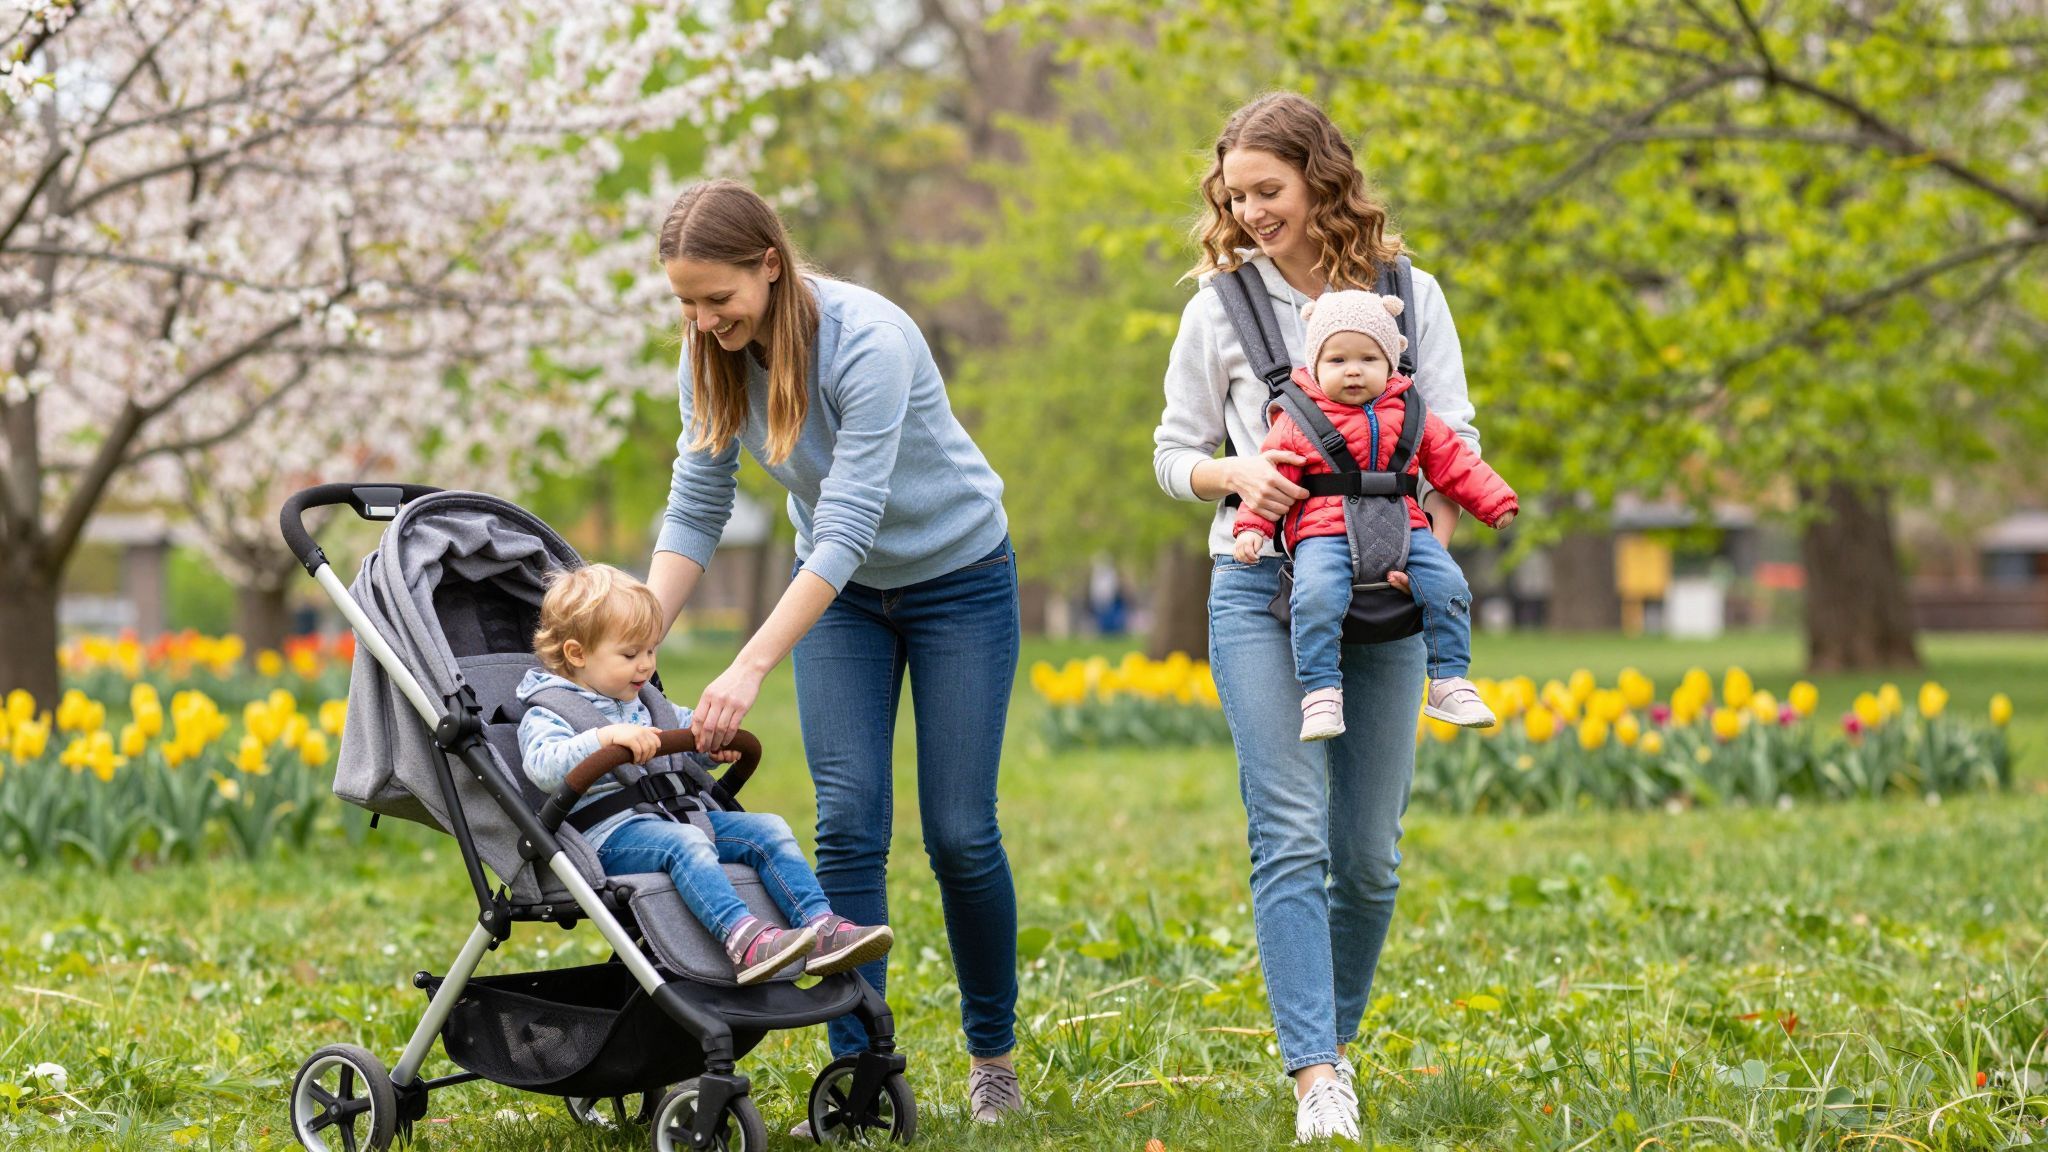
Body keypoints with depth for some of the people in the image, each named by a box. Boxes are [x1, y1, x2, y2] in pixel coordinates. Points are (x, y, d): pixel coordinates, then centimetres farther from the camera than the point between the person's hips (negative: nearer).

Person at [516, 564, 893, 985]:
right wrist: (607, 736, -35)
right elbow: (542, 766, -24)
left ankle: (820, 930, -21)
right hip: (608, 835, -8)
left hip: (673, 818, 8)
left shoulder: (644, 705, 24)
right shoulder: (546, 713, -3)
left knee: (767, 829, -6)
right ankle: (743, 941, -56)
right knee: (684, 842, -36)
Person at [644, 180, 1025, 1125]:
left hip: (959, 575, -5)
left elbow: (848, 524, -36)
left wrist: (748, 669, -41)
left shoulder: (868, 341, -32)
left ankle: (993, 1055, 16)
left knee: (958, 832, -3)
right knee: (848, 823, -7)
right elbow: (696, 509, -6)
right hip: (839, 588, 5)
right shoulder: (712, 355, -13)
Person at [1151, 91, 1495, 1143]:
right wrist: (1239, 473, -11)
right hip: (1262, 585, -1)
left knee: (1368, 849, 5)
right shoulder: (1221, 307, 5)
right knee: (1289, 834, -14)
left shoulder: (1410, 297, 6)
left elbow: (1455, 448, 6)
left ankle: (1336, 1036, 24)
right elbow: (1174, 454, 11)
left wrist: (1430, 542, -14)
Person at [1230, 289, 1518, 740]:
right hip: (1325, 534, -3)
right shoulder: (1299, 421, 5)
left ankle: (1448, 682, 0)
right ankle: (1321, 692, -20)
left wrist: (1494, 500, 17)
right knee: (1316, 598, -31)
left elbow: (1451, 461, 21)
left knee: (1448, 585, -16)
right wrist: (1251, 527, -5)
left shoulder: (1410, 416, 15)